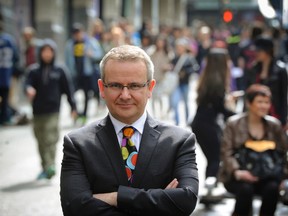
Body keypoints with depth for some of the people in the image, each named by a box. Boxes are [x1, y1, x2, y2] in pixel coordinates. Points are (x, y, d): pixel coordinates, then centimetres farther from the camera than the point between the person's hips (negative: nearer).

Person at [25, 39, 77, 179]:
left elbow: (68, 89, 6)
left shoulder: (59, 71, 3)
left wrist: (73, 106, 5)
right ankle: (45, 168, 18)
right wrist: (29, 89, -28)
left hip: (53, 111, -2)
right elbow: (28, 84, -4)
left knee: (51, 139, -13)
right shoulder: (34, 70, 5)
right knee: (41, 141, 8)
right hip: (38, 111, 3)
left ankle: (50, 166, -17)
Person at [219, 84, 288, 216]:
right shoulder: (233, 123, 0)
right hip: (237, 177, -2)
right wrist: (237, 172, -22)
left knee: (272, 188, -29)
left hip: (266, 176, 2)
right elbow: (226, 153, -5)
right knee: (245, 189, -34)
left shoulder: (274, 124, 9)